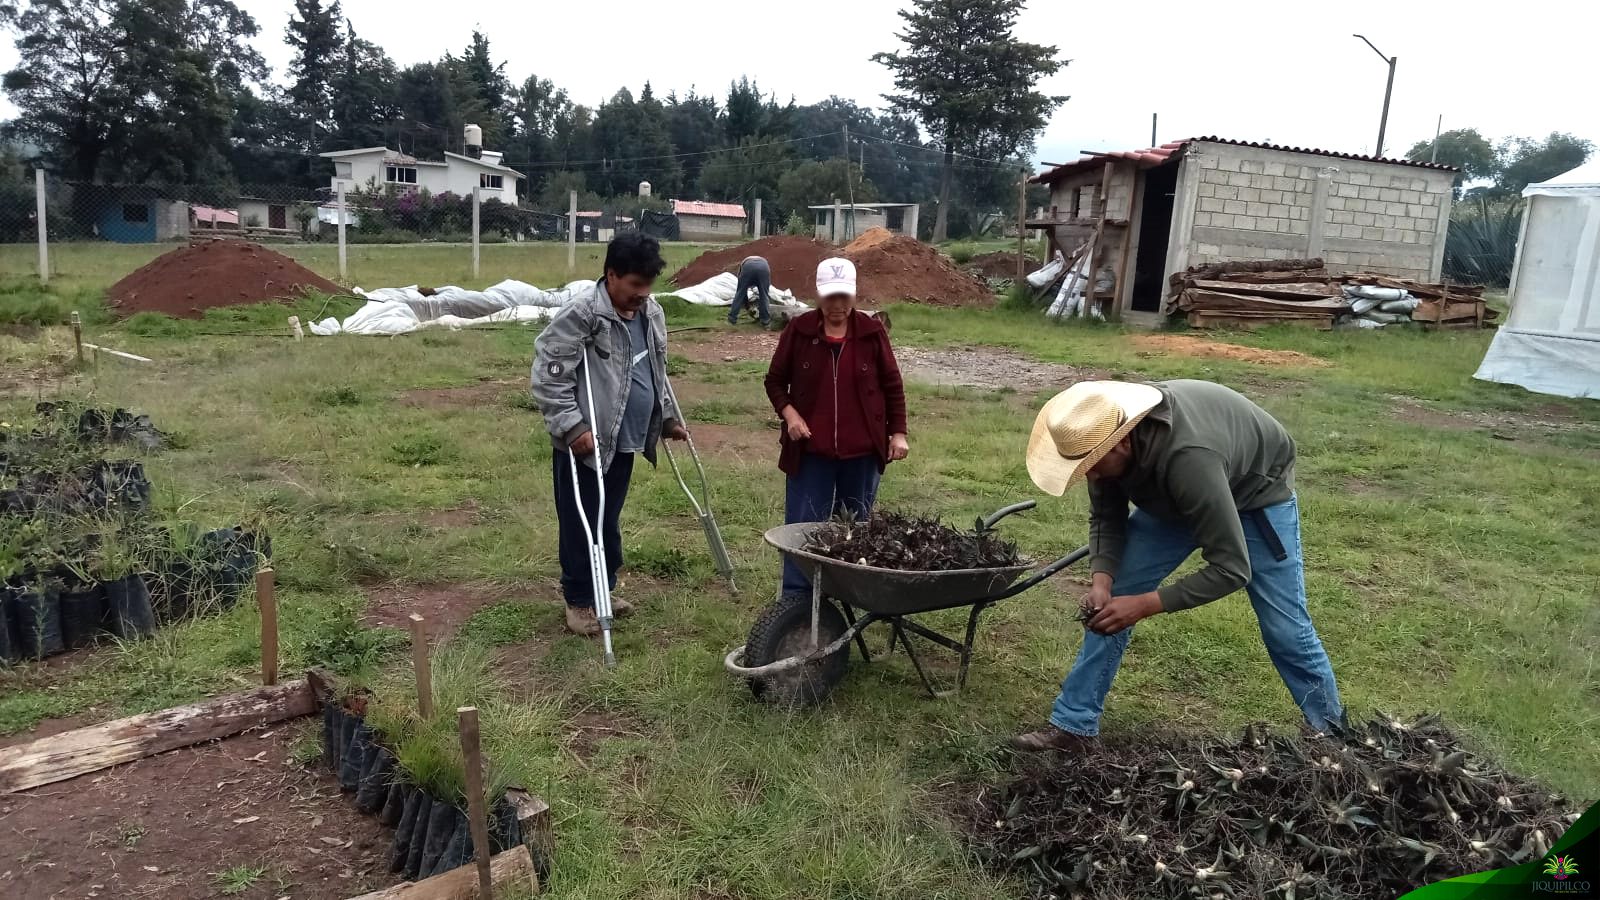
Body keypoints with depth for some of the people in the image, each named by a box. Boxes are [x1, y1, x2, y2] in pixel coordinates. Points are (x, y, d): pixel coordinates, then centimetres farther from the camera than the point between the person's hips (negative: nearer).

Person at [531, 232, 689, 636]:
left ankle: (603, 590, 32)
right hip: (584, 442, -7)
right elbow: (548, 375, -17)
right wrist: (571, 426, -22)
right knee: (581, 523, 3)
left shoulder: (652, 313, 8)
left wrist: (669, 417, 22)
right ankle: (579, 600, 17)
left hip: (623, 440, 7)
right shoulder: (581, 314, -17)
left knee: (609, 521, 17)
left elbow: (657, 373, 23)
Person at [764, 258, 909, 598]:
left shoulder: (872, 331, 0)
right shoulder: (798, 330, -2)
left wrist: (898, 433, 0)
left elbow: (892, 385, 6)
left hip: (862, 451, 1)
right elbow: (775, 380, 7)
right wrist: (788, 412, -10)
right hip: (811, 450, -1)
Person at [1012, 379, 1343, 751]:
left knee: (1285, 627, -4)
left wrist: (1146, 604, -39)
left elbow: (1231, 568, -39)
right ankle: (1072, 727, 4)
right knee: (1109, 605, -3)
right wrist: (1102, 579, -25)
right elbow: (1105, 518, -9)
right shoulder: (1103, 433, -26)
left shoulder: (1188, 459, -45)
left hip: (1256, 491, -5)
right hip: (1172, 497, 5)